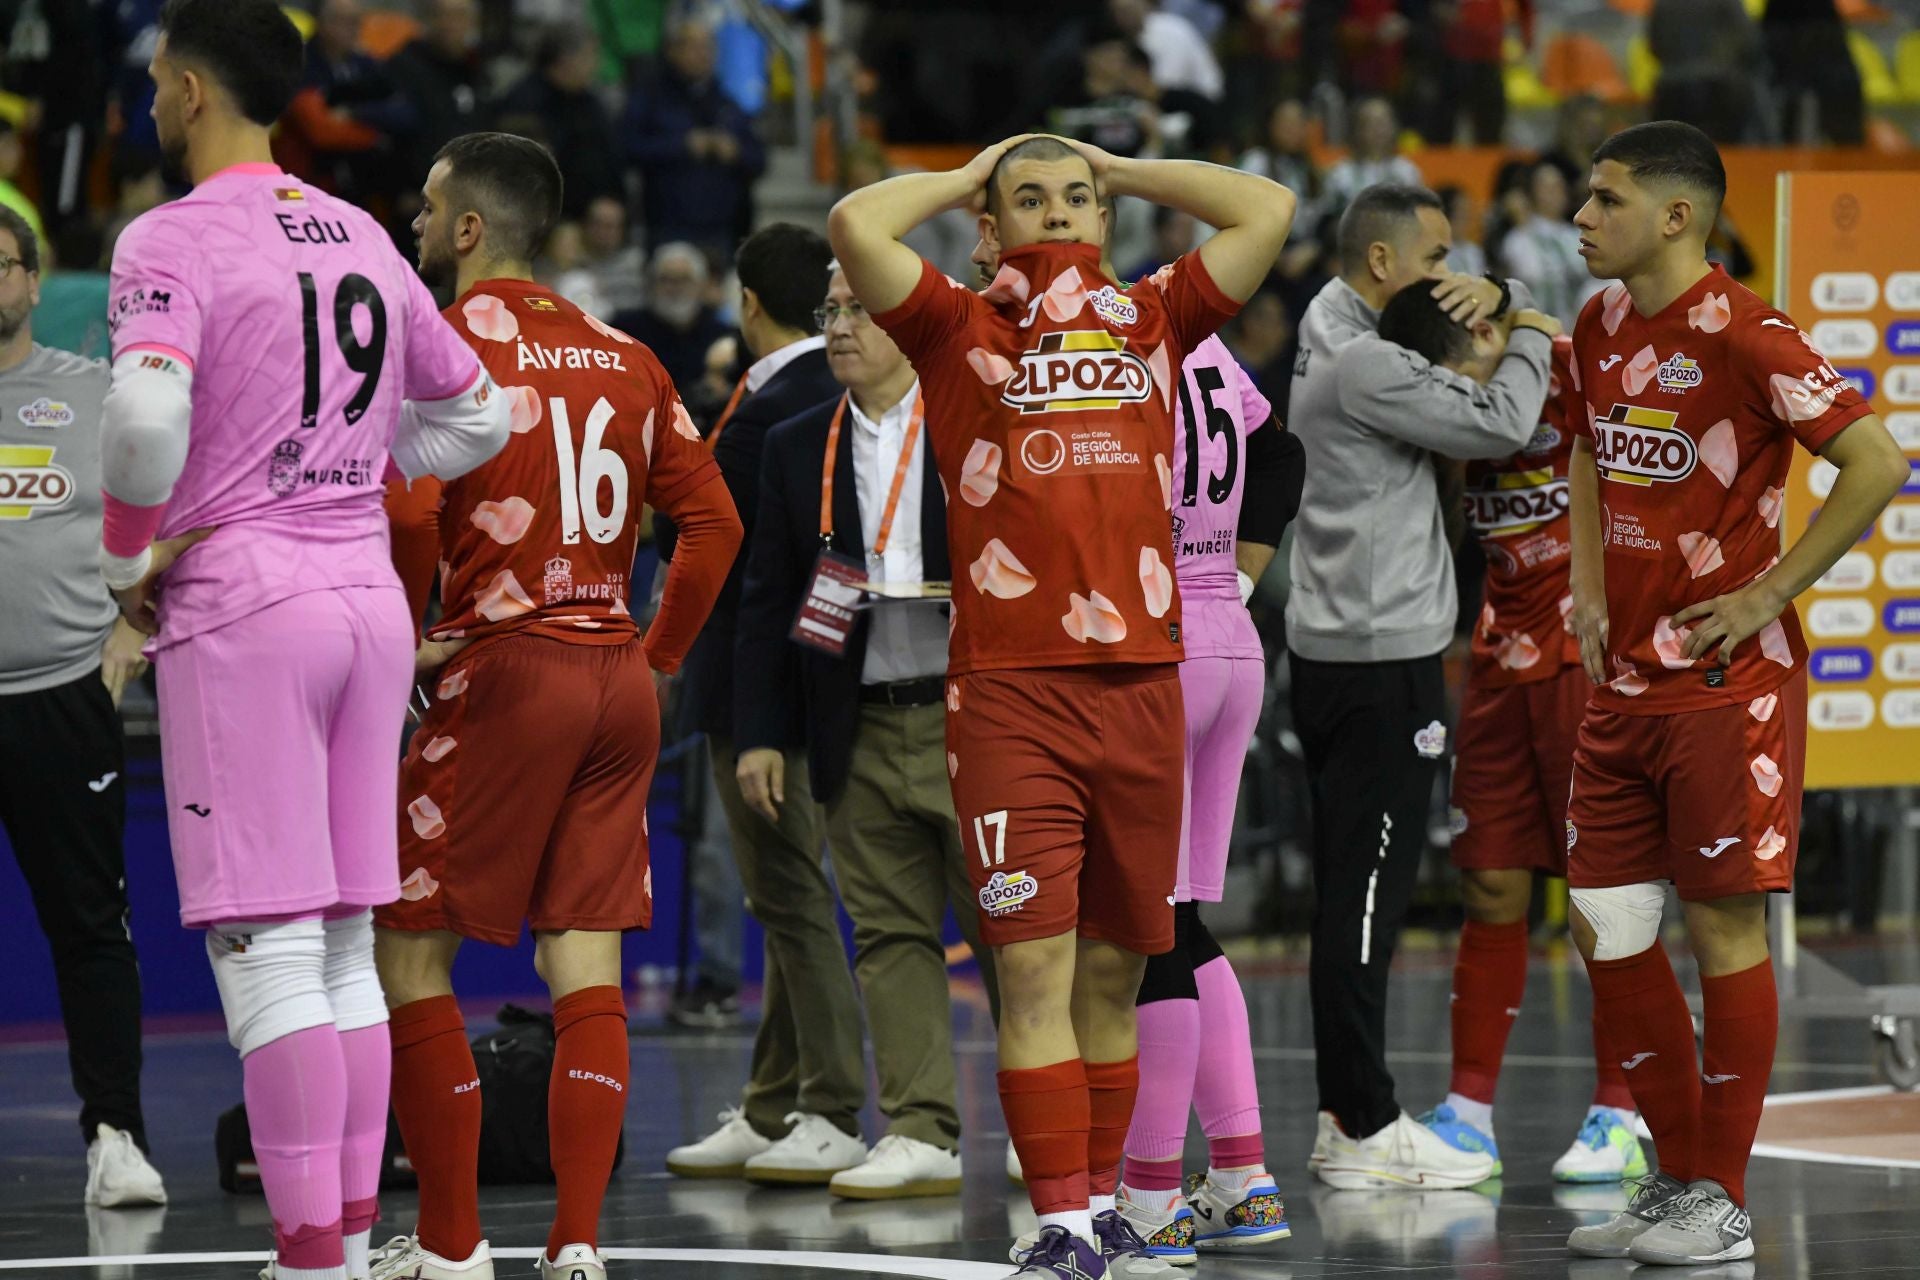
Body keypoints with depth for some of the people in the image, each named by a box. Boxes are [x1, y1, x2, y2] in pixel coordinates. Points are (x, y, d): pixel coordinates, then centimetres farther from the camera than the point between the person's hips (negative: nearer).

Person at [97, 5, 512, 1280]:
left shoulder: (172, 240, -8)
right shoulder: (362, 237, 14)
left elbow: (150, 413, -25)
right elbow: (478, 418, 23)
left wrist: (129, 558, -9)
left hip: (240, 610, -7)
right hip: (369, 594, 7)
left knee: (268, 955, -6)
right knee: (345, 954, 11)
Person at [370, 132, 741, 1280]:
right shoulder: (622, 353, 14)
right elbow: (714, 520, 12)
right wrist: (659, 656, 17)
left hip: (507, 669, -6)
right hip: (620, 682, 6)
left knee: (408, 953, 3)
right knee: (587, 964, 6)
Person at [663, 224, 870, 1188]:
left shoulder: (767, 409, -19)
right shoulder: (848, 394, 9)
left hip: (761, 682, -10)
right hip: (822, 673, 10)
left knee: (793, 897, -6)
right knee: (788, 899, 14)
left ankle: (835, 1117, -5)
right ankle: (770, 1113, 21)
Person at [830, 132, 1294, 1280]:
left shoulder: (1154, 321, 14)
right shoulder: (961, 333, 5)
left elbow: (1268, 210, 14)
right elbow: (858, 225, -9)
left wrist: (1117, 169, 18)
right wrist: (966, 178, 7)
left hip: (1143, 680, 3)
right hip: (1011, 690, -3)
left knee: (1115, 971, 10)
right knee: (1037, 965, -8)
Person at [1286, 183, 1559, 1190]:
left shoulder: (1335, 343, 16)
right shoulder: (1362, 363, -15)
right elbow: (1501, 426, -18)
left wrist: (1496, 300, 1)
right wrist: (1527, 342, 1)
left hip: (1331, 649, 11)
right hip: (1381, 654, -11)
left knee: (1351, 895, 12)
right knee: (1367, 892, -8)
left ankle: (1345, 1117, 15)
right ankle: (1366, 1130, -7)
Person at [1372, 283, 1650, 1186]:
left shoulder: (1574, 373, -13)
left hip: (1590, 657, -6)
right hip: (1503, 662, 6)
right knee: (1491, 886, 5)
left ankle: (1619, 1115, 4)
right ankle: (1469, 1111, 10)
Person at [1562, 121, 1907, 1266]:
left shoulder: (1744, 336, -15)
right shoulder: (1602, 327, 10)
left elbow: (1878, 463, -19)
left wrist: (1766, 595, -16)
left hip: (1727, 687, -8)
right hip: (1625, 685, 8)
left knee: (1726, 925, -1)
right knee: (1608, 924, 7)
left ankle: (1724, 1204, 6)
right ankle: (1679, 1177, 19)